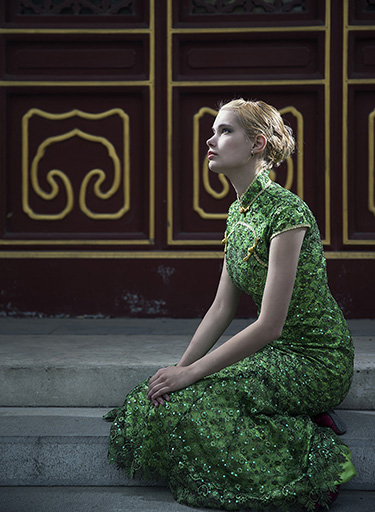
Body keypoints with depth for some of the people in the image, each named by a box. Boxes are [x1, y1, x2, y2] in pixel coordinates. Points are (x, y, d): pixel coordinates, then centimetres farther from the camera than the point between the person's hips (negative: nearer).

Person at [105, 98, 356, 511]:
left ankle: (311, 456, -9)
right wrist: (179, 368, -1)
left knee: (187, 404, -21)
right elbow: (222, 307, 9)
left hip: (317, 361, -8)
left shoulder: (286, 212, -20)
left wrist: (191, 372, -20)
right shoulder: (238, 210, 8)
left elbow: (269, 325, -23)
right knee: (166, 395, -7)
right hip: (279, 353, 8)